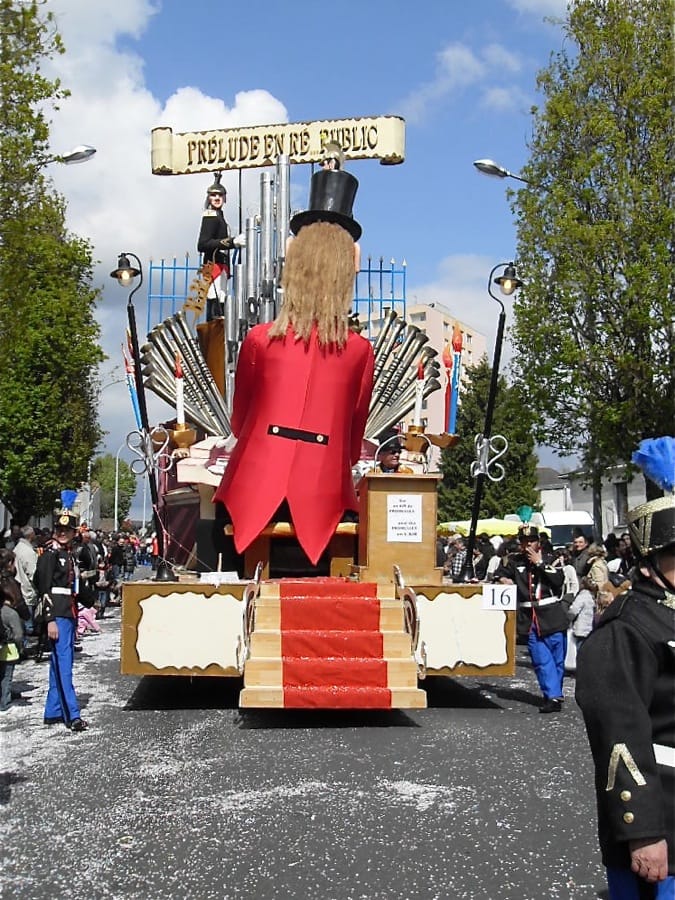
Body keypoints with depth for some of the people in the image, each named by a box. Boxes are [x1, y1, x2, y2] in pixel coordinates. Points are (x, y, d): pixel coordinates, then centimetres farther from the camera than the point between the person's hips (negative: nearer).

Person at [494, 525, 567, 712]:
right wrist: (503, 580, 0)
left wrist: (539, 563, -11)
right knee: (541, 660, -3)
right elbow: (499, 574, 23)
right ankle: (554, 697, -3)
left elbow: (559, 580, -13)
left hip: (552, 617, -2)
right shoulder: (515, 561, 10)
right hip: (530, 620, 2)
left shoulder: (550, 560, 3)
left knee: (557, 658, 3)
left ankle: (554, 694, 17)